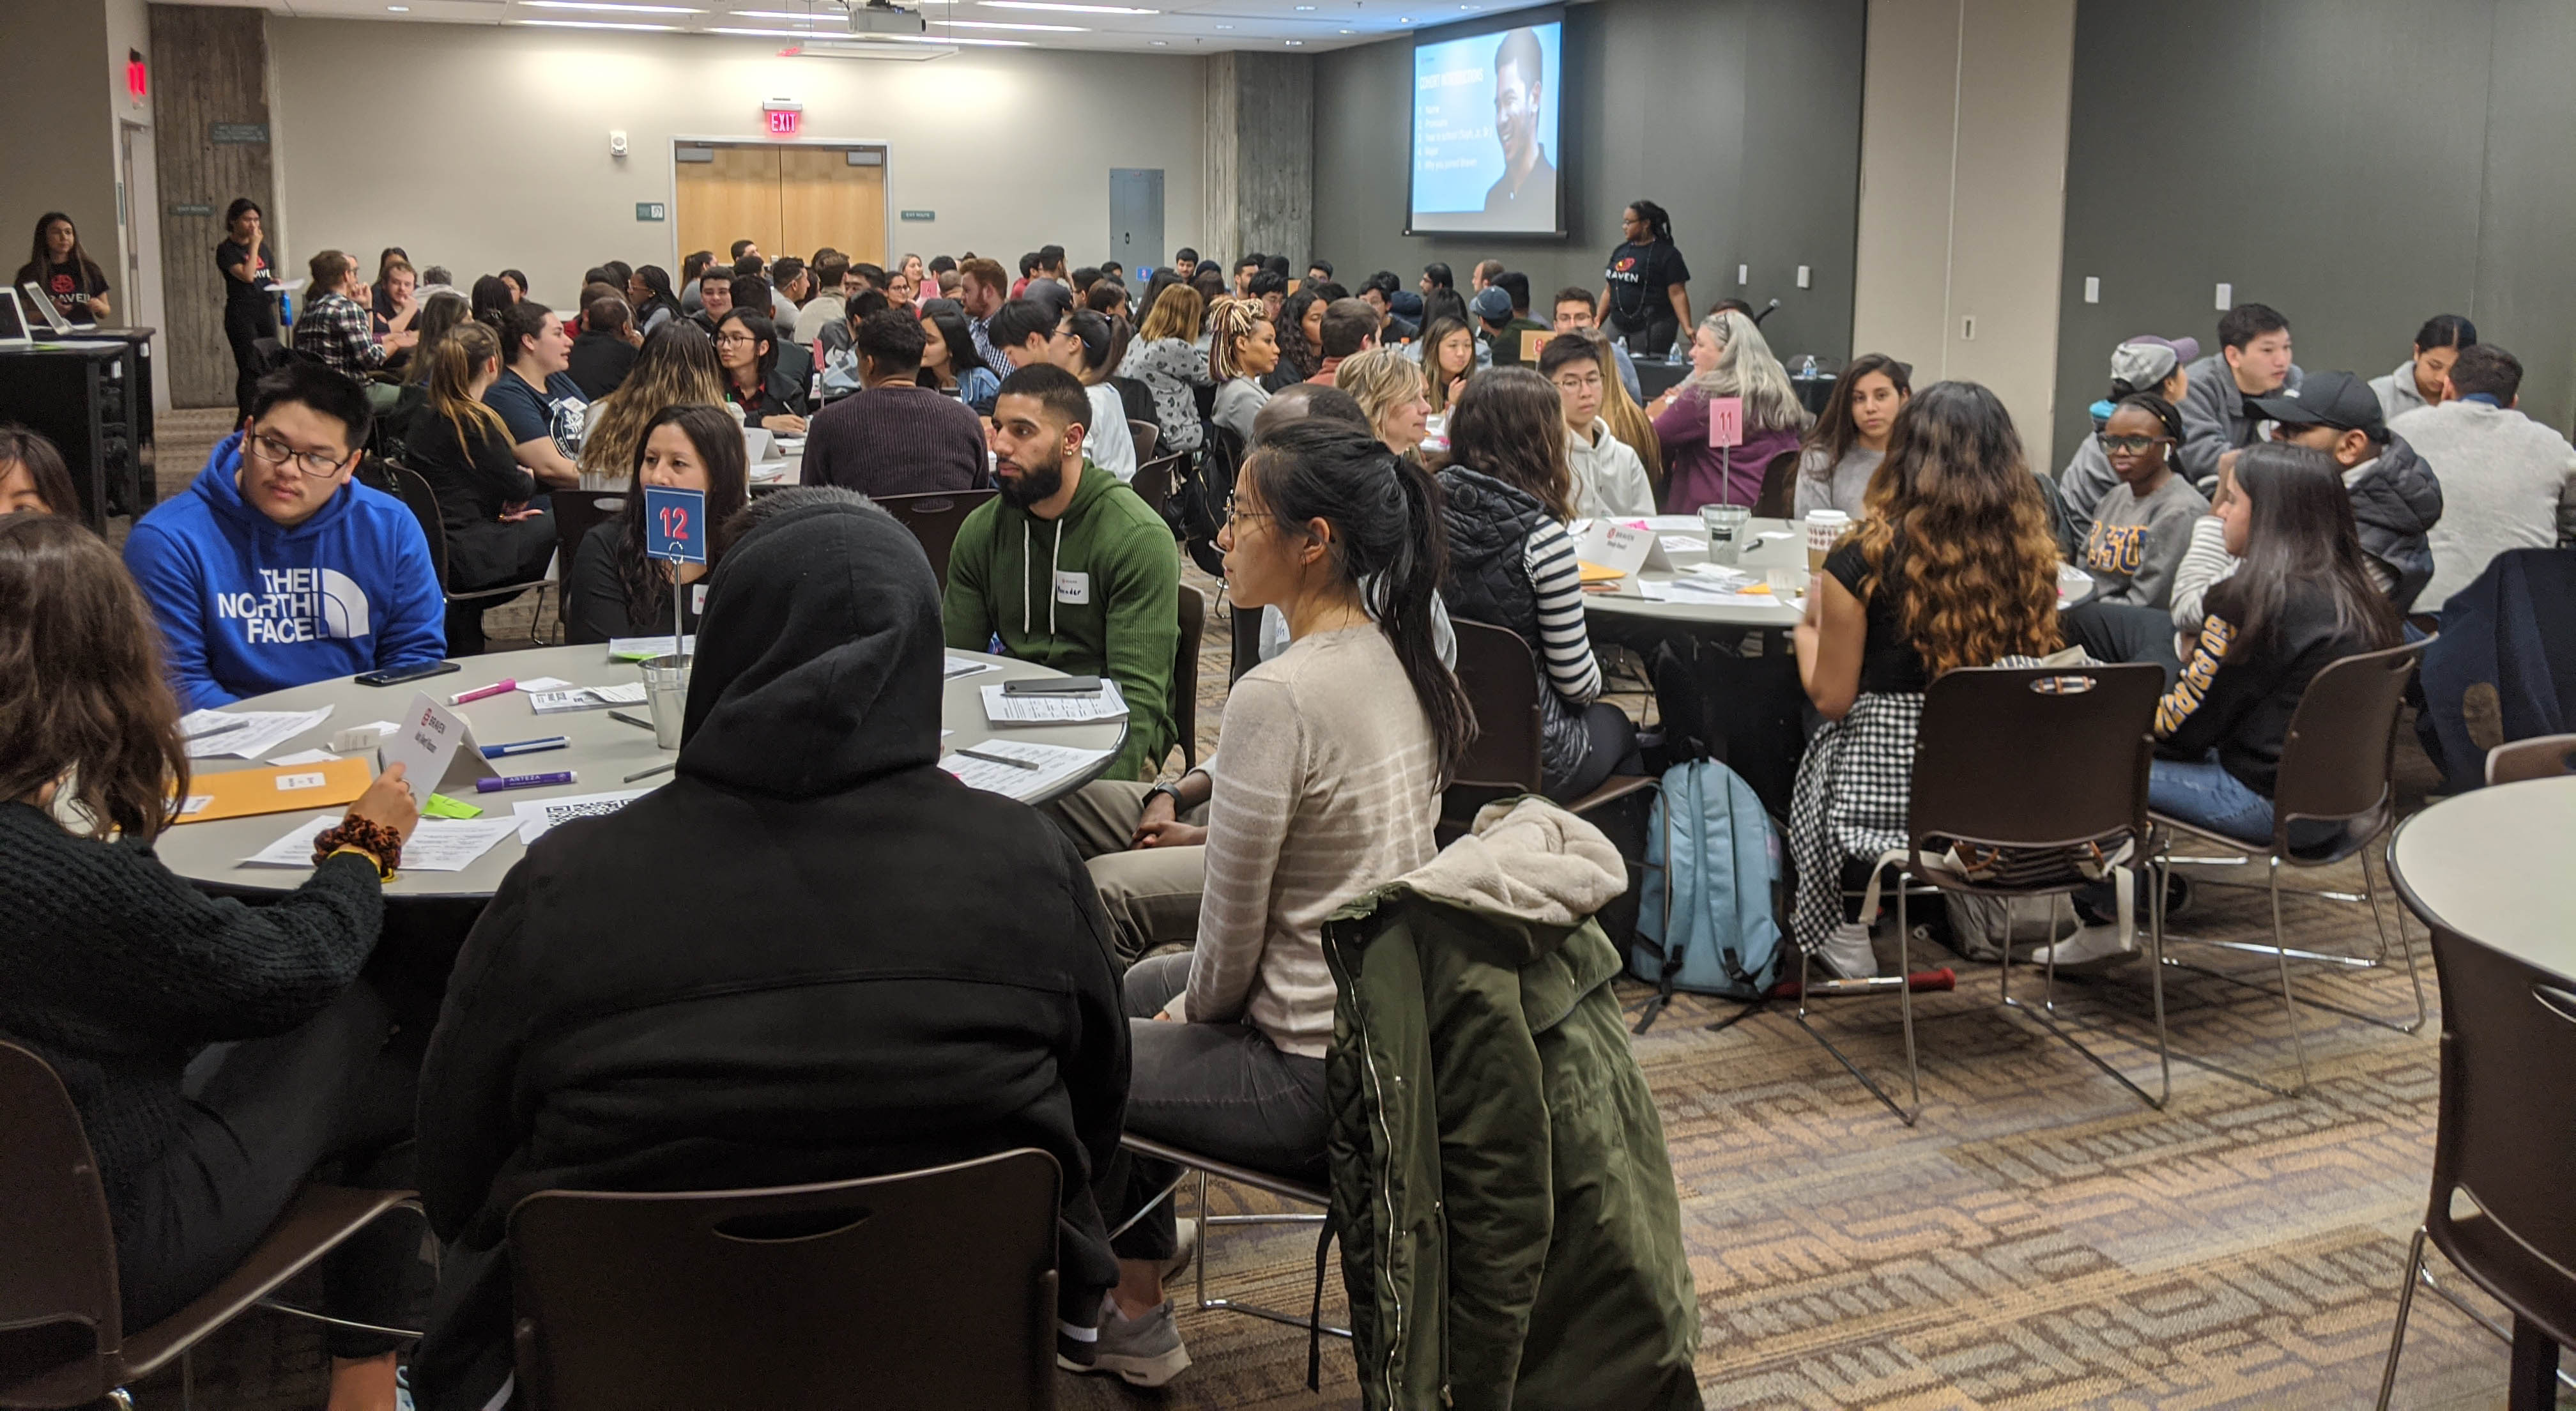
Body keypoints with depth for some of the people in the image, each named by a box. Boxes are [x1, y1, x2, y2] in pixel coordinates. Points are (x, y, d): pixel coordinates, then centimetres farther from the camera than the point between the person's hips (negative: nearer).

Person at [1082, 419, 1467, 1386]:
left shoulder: (1276, 697, -26)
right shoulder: (1405, 661, 1)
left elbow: (1230, 937, -19)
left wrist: (1193, 1008, 3)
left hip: (1314, 1072, -9)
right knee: (1137, 989, 28)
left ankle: (1125, 1320, 29)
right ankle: (1136, 1303, 37)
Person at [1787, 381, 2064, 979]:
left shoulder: (1867, 556, -13)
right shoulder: (2034, 554, -4)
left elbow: (1831, 698, -7)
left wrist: (1809, 628, 13)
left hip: (1887, 784, -4)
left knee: (1816, 754, 27)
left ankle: (1847, 934, 32)